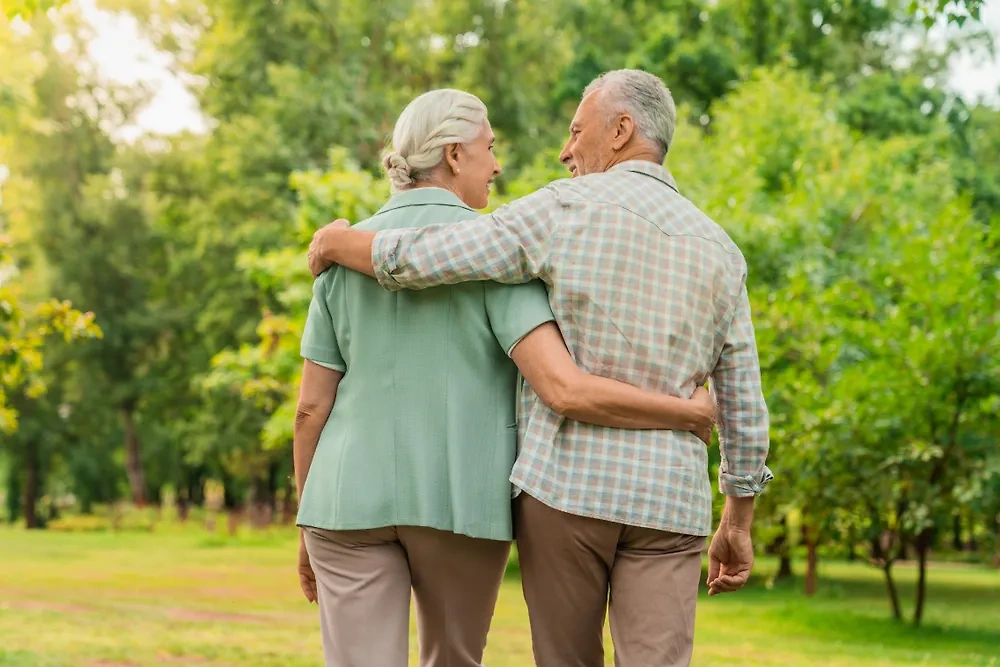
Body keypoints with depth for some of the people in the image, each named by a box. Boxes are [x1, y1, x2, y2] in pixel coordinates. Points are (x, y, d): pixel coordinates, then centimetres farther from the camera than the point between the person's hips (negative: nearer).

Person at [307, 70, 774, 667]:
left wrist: (335, 241, 13)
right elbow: (743, 404, 11)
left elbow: (412, 260, -7)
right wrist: (738, 523, 19)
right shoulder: (720, 250, 10)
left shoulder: (565, 210, -3)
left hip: (566, 483, -2)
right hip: (669, 501, 2)